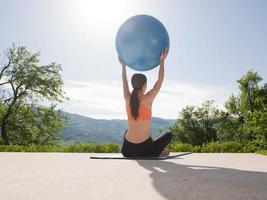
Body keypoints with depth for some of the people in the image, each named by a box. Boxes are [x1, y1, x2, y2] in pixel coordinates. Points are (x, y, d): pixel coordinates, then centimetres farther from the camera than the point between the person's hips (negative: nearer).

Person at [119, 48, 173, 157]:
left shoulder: (128, 99, -1)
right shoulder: (148, 99, -12)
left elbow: (124, 82, 19)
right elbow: (160, 80, 2)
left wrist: (123, 66, 32)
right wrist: (162, 60, 10)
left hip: (127, 150, 3)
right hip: (145, 150, -3)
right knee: (168, 135, 24)